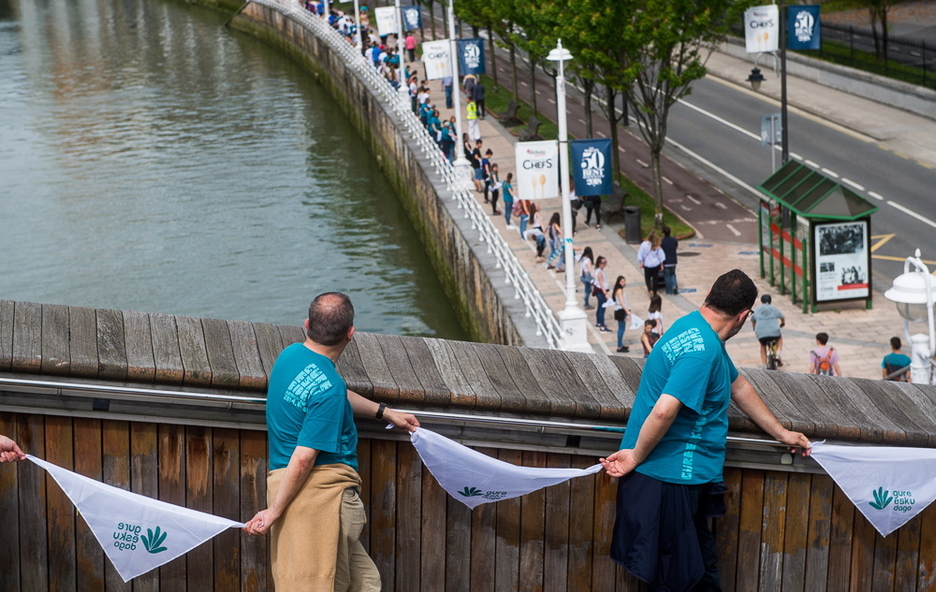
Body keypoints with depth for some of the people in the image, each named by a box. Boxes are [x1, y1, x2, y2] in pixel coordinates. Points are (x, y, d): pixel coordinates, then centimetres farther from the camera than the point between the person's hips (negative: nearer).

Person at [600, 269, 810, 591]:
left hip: (685, 477, 10)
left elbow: (739, 387, 23)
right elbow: (664, 410, -32)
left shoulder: (697, 329, 11)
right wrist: (636, 457, -18)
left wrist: (782, 433, 29)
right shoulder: (703, 350, -23)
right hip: (670, 479, -10)